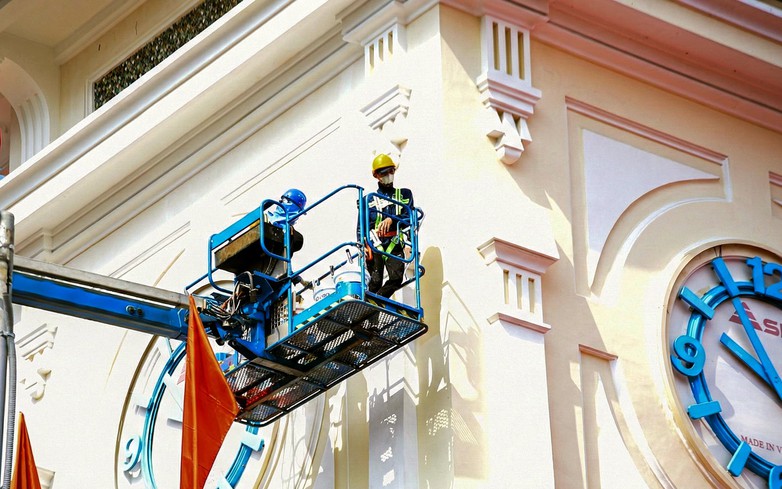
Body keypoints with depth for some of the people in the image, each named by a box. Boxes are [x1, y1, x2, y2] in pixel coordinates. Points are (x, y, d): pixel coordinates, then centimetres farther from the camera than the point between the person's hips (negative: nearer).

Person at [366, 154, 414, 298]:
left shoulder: (404, 194, 19)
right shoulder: (369, 199, 17)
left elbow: (409, 217, 4)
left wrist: (391, 219, -15)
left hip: (394, 244, 1)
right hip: (374, 244, 0)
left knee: (396, 278, -19)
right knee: (375, 281, -14)